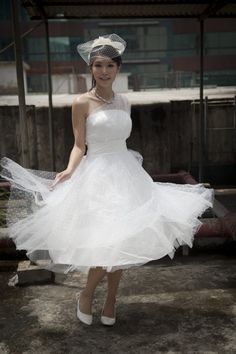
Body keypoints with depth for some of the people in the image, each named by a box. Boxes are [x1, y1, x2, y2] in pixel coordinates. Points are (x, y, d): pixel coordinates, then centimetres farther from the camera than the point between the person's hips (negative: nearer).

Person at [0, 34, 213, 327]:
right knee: (106, 243, -10)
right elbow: (79, 146, -7)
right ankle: (86, 295, 19)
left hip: (126, 174, 6)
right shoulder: (82, 103, -5)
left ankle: (110, 301, 27)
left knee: (122, 241, 8)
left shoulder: (123, 102, 10)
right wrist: (69, 171, -24)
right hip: (97, 176, -5)